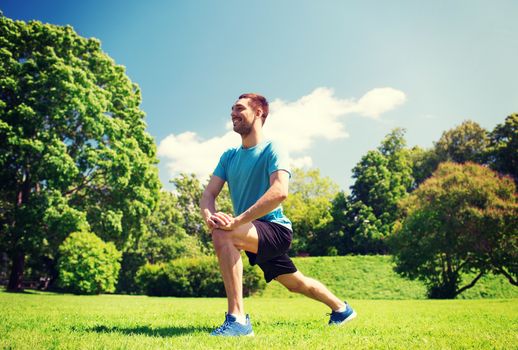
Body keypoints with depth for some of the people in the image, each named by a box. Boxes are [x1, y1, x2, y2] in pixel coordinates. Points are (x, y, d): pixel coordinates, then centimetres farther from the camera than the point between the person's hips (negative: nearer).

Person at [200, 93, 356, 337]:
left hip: (275, 228, -8)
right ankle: (341, 308, 48)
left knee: (223, 234, -32)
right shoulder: (229, 156, 8)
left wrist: (238, 220, -37)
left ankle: (237, 320, -30)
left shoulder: (270, 150, -13)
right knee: (296, 283, 23)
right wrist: (209, 215, -25)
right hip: (256, 235, 8)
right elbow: (209, 193, -1)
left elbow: (280, 191, -30)